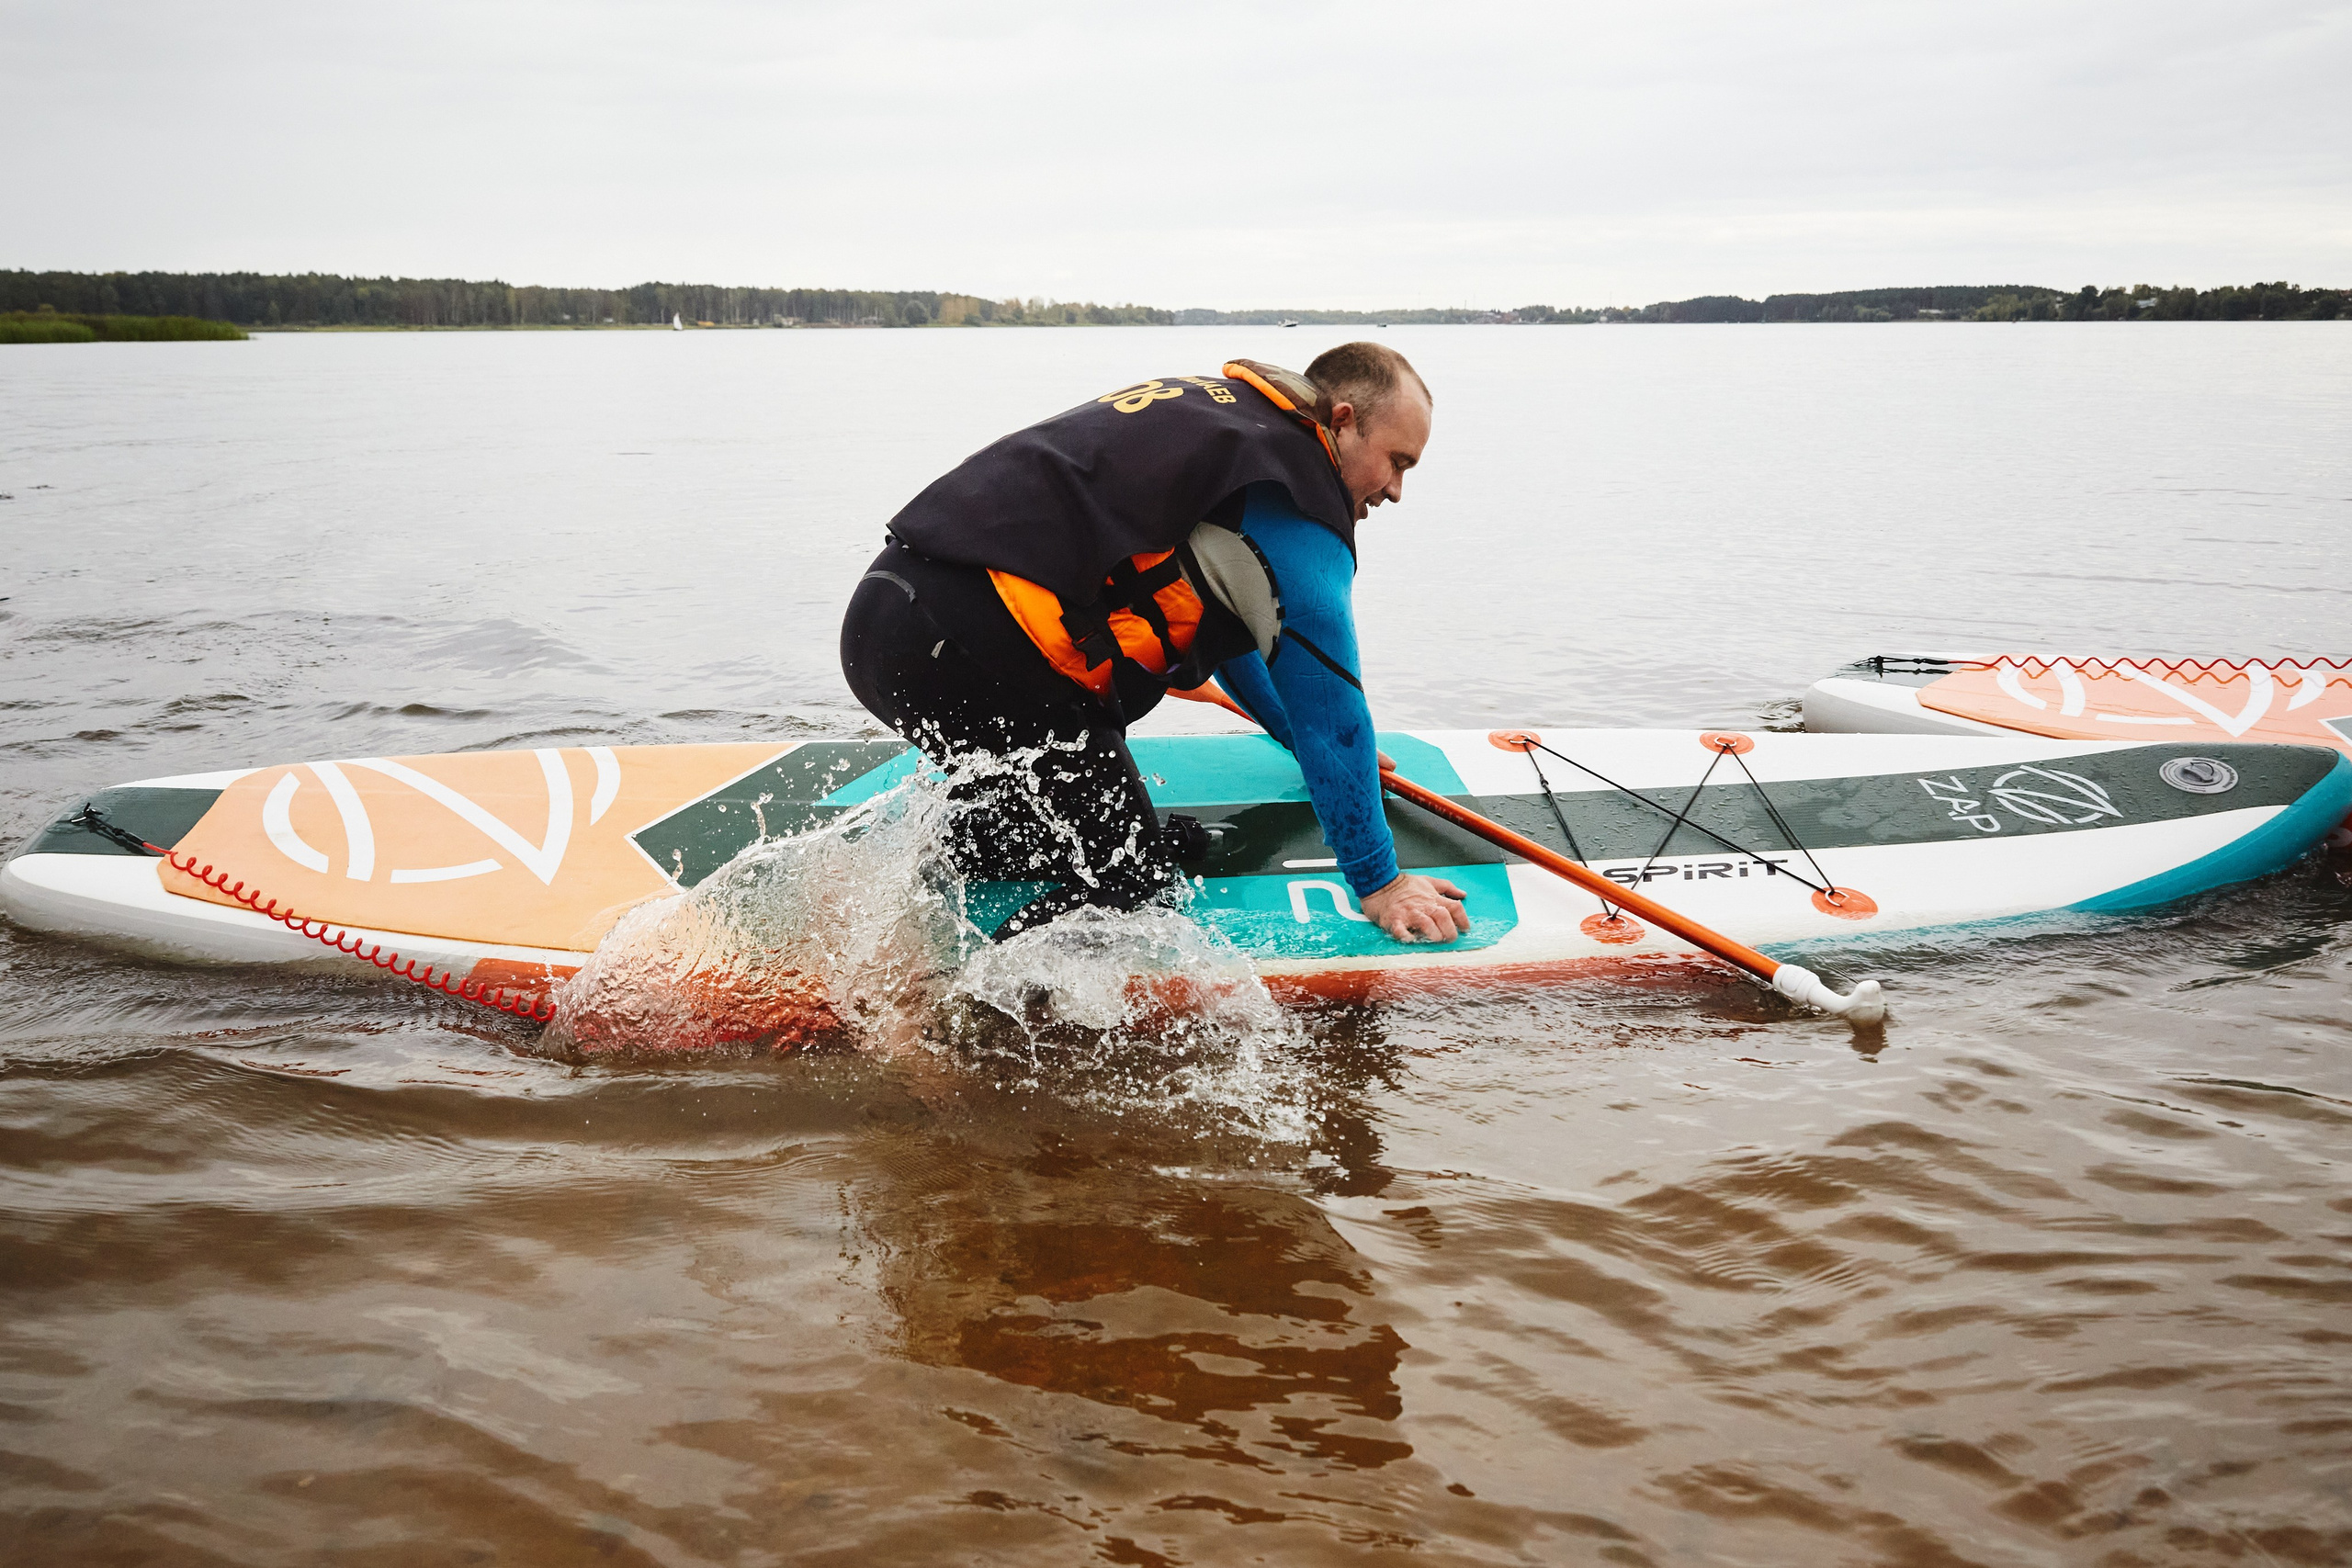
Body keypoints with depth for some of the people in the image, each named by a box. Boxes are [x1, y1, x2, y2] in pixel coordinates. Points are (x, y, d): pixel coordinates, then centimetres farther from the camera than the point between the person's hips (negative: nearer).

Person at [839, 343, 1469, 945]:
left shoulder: (1208, 407, 26)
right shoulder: (1294, 497, -3)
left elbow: (1221, 618, 40)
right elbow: (1327, 703, -2)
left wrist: (1311, 743, 49)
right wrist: (1377, 883, 7)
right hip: (974, 652, -10)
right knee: (1129, 883, -3)